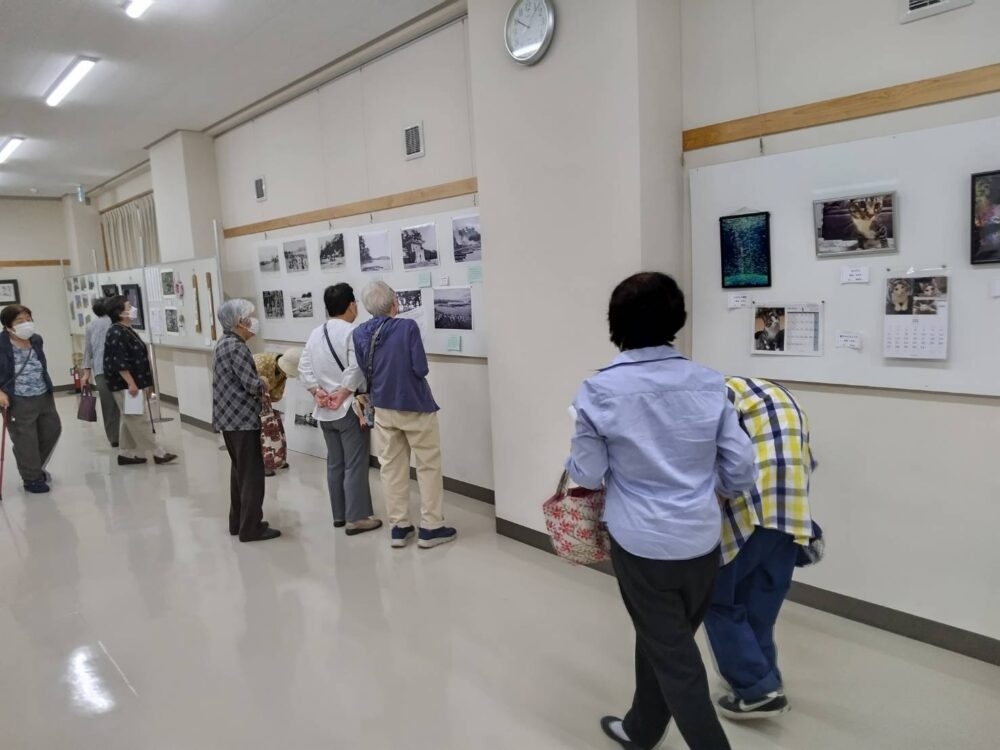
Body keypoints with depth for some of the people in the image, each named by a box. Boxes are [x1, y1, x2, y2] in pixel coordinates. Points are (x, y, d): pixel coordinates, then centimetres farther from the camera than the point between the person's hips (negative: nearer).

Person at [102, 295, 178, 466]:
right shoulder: (116, 333, -18)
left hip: (131, 384, 10)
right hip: (125, 385, -10)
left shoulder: (126, 330, 13)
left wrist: (144, 383, 21)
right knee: (141, 420, -4)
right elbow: (119, 363, -24)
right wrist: (131, 384, -25)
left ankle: (126, 454, 22)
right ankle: (158, 453, -1)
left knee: (130, 421, 15)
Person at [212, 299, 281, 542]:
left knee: (239, 470, 17)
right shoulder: (237, 348, -17)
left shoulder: (223, 344, 14)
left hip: (229, 417, 10)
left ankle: (237, 522, 25)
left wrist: (259, 381, 7)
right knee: (252, 473, -3)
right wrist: (266, 383, -2)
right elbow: (252, 385, -21)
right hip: (242, 419, -10)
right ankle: (250, 528, 2)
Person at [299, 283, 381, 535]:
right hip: (350, 408, -7)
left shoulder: (315, 334, 10)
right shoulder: (353, 332, -13)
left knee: (334, 463, 15)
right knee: (355, 465, 0)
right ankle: (357, 518, 4)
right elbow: (355, 370, -22)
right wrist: (341, 395, -14)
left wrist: (317, 392, -2)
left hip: (324, 410, 7)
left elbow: (304, 368, 5)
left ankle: (339, 514, 23)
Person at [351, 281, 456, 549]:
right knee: (428, 467, 8)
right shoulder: (407, 327, -18)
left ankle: (399, 527, 20)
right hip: (416, 407, -5)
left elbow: (363, 373, 3)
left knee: (391, 468, 14)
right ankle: (431, 528, 13)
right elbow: (421, 369, -17)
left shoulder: (359, 333, -3)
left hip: (383, 409, 5)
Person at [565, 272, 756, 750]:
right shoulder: (709, 384, -4)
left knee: (675, 659, 12)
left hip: (642, 542, -4)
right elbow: (740, 470, -1)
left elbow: (587, 476, -6)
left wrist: (575, 462, 16)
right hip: (702, 541, 5)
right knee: (662, 641, 24)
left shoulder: (600, 391, -13)